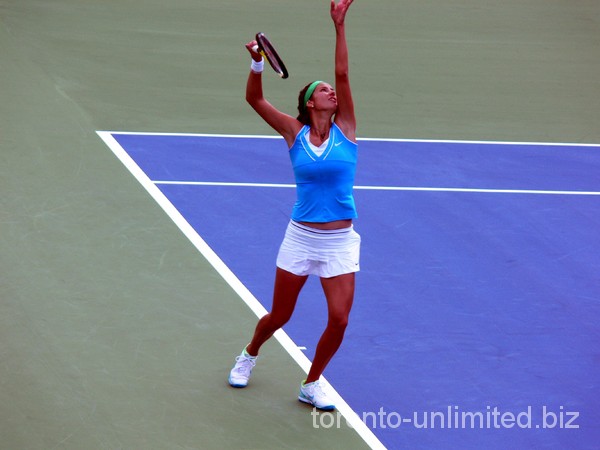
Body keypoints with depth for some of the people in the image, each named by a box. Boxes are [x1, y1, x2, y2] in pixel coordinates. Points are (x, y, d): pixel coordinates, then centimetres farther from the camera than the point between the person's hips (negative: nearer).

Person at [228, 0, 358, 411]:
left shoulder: (345, 129, 0)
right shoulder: (295, 133, -1)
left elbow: (343, 74, -9)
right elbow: (255, 99, -6)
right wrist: (258, 64, -23)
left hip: (340, 241, 1)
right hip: (301, 238, 0)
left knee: (339, 319, -8)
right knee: (279, 316, 9)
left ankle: (312, 385, 14)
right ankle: (249, 356, 41)